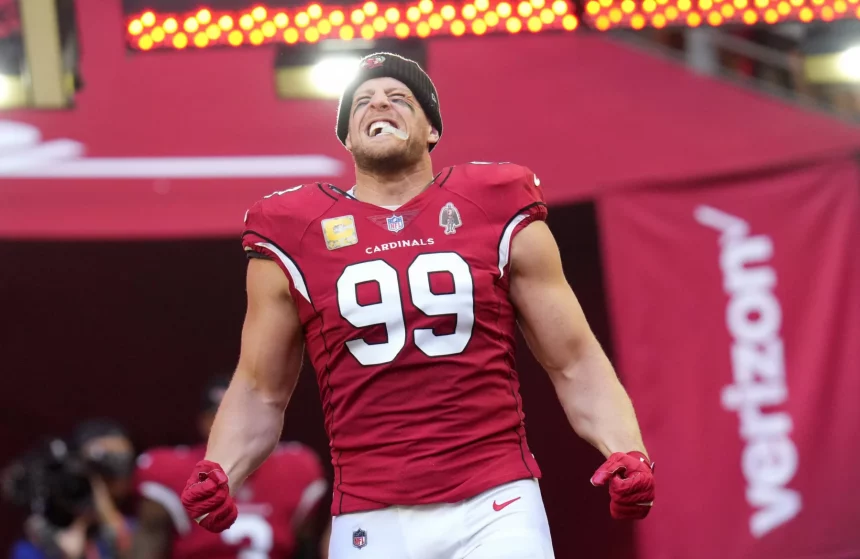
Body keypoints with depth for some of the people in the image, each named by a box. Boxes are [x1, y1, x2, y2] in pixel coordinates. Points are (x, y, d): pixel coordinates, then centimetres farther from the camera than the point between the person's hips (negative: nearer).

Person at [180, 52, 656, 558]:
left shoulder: (497, 212, 6)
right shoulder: (293, 236, 7)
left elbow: (575, 364, 7)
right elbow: (260, 392, 14)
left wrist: (627, 453, -9)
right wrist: (218, 476, -3)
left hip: (497, 508, -1)